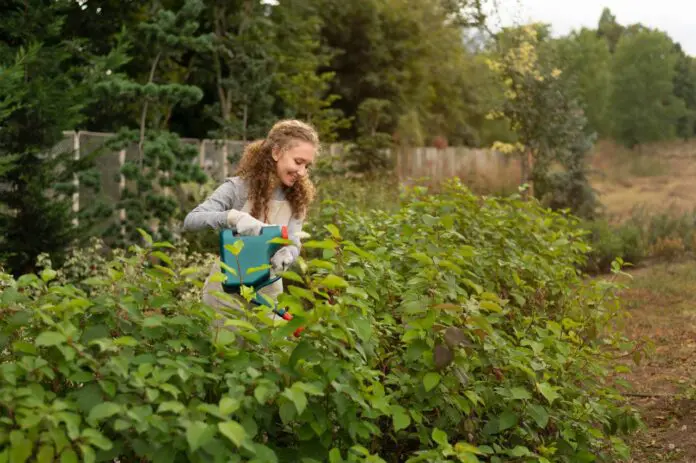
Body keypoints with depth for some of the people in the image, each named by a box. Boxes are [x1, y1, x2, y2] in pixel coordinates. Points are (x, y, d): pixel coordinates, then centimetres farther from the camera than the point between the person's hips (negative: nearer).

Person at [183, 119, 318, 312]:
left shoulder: (296, 198, 2)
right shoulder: (238, 187, -12)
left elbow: (294, 243, -5)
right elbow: (191, 220, -20)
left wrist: (286, 254, -29)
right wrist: (232, 217, -36)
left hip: (268, 294, 4)